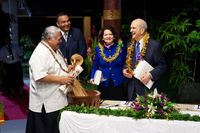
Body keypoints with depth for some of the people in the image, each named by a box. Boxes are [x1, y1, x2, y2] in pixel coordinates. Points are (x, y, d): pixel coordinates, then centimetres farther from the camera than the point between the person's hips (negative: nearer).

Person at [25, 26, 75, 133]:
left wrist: (68, 68, 6)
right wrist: (61, 79, -23)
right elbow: (40, 77, -29)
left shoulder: (54, 49, 12)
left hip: (57, 99, 9)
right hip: (46, 103, -9)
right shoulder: (40, 53, -20)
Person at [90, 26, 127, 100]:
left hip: (118, 85, -1)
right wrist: (92, 78, -4)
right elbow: (95, 66, 9)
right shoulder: (98, 49, 5)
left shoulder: (121, 47, 1)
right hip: (103, 85, 1)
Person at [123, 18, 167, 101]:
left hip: (146, 88, -5)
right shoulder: (131, 45, 11)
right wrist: (125, 69, 0)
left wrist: (150, 75, -21)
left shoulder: (154, 45, -8)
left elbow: (162, 66, -8)